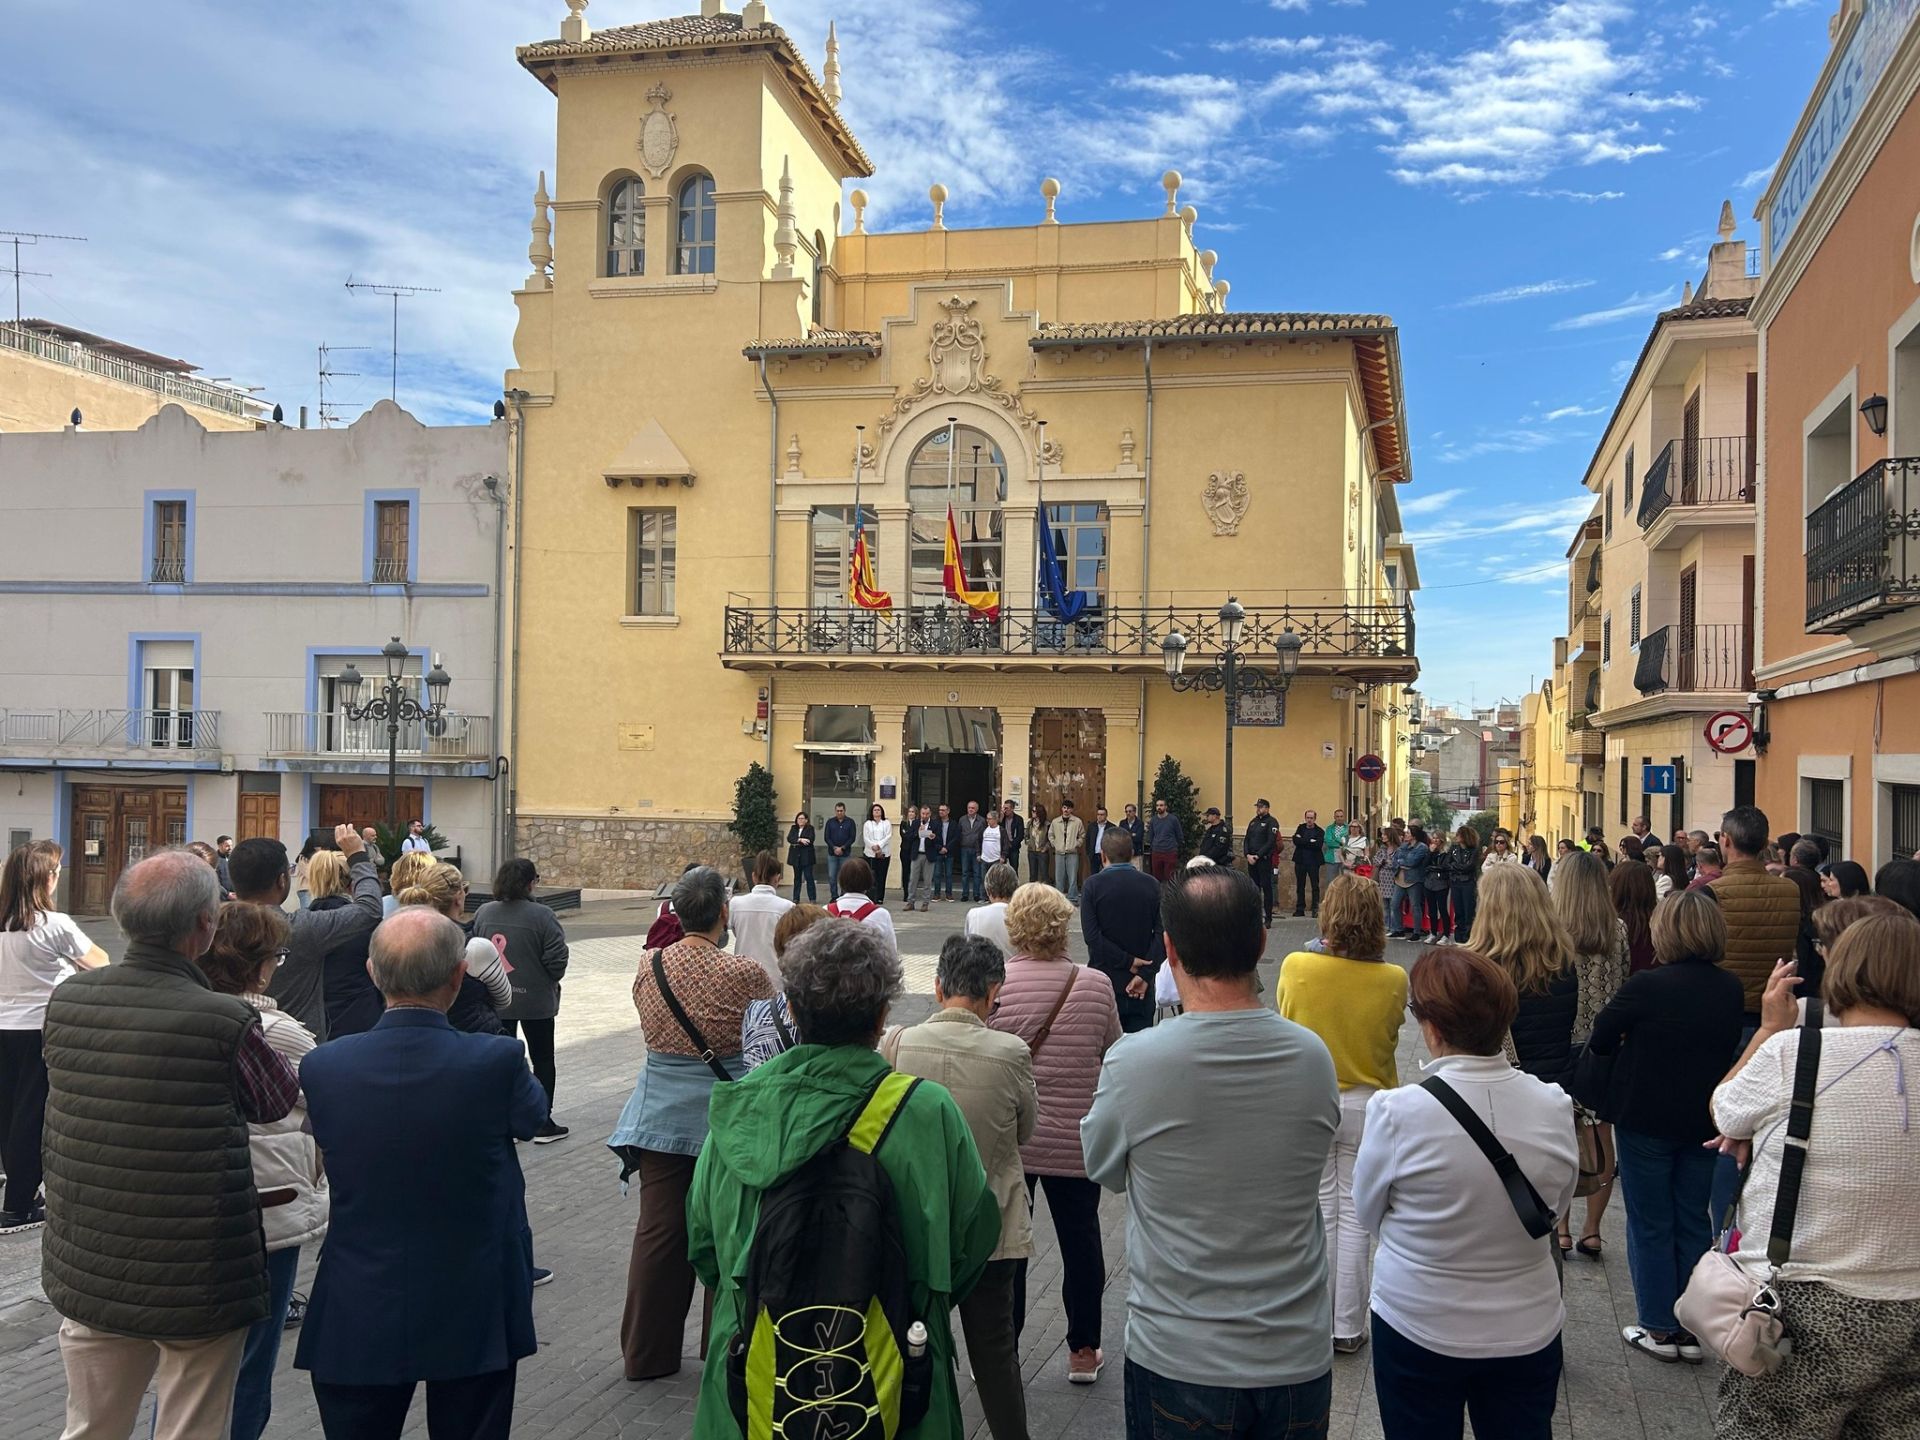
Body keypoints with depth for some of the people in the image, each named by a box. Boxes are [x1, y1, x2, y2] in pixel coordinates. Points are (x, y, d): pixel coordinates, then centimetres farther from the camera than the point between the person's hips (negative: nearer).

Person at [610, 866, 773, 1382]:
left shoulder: (649, 967, -5)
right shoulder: (746, 974, -17)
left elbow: (648, 1024, 9)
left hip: (661, 1117, 4)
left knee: (658, 1231, 12)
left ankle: (647, 1353, 23)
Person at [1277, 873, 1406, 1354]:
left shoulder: (1296, 966, -17)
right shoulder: (1392, 979, -14)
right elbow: (1390, 1038, 3)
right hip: (1369, 1104, 0)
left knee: (1319, 1211, 13)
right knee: (1354, 1214, 10)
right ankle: (1348, 1327, 17)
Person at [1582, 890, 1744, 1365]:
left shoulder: (1647, 986, -21)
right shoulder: (1731, 989, -4)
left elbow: (1600, 1039, -11)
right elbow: (1729, 1044, 11)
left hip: (1647, 1120, -5)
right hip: (1703, 1122, 5)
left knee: (1650, 1224, 9)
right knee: (1693, 1222, 15)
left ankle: (1659, 1329, 16)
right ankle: (1693, 1328, 21)